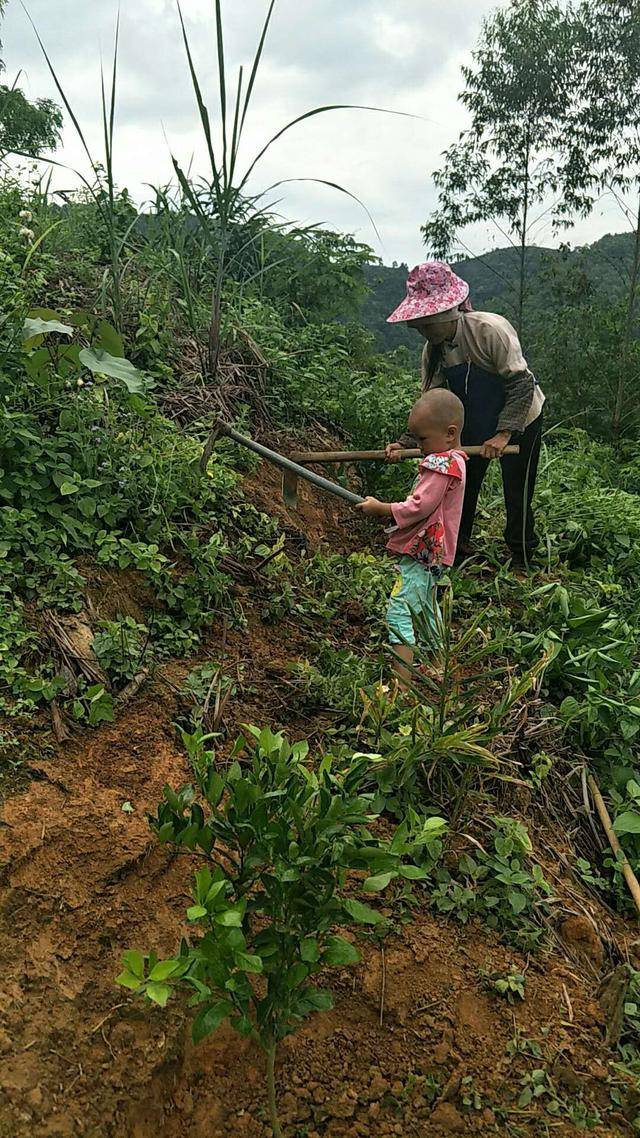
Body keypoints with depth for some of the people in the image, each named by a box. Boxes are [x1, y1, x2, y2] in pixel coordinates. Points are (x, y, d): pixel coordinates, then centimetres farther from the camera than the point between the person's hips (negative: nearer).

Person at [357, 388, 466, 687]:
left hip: (420, 553, -11)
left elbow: (419, 507, -24)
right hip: (430, 551, 11)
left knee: (399, 613, -13)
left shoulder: (441, 464, -20)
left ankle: (401, 683, -16)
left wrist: (381, 509, -13)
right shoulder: (453, 460, 13)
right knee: (426, 609, 25)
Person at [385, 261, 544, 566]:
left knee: (517, 498, -1)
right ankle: (458, 552, 33)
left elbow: (522, 384, -29)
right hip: (474, 425, 6)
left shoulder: (491, 329, -30)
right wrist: (406, 443, -21)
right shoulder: (433, 350, -10)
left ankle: (522, 564, 17)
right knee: (460, 487, 14)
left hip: (518, 421, -6)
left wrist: (503, 433, -36)